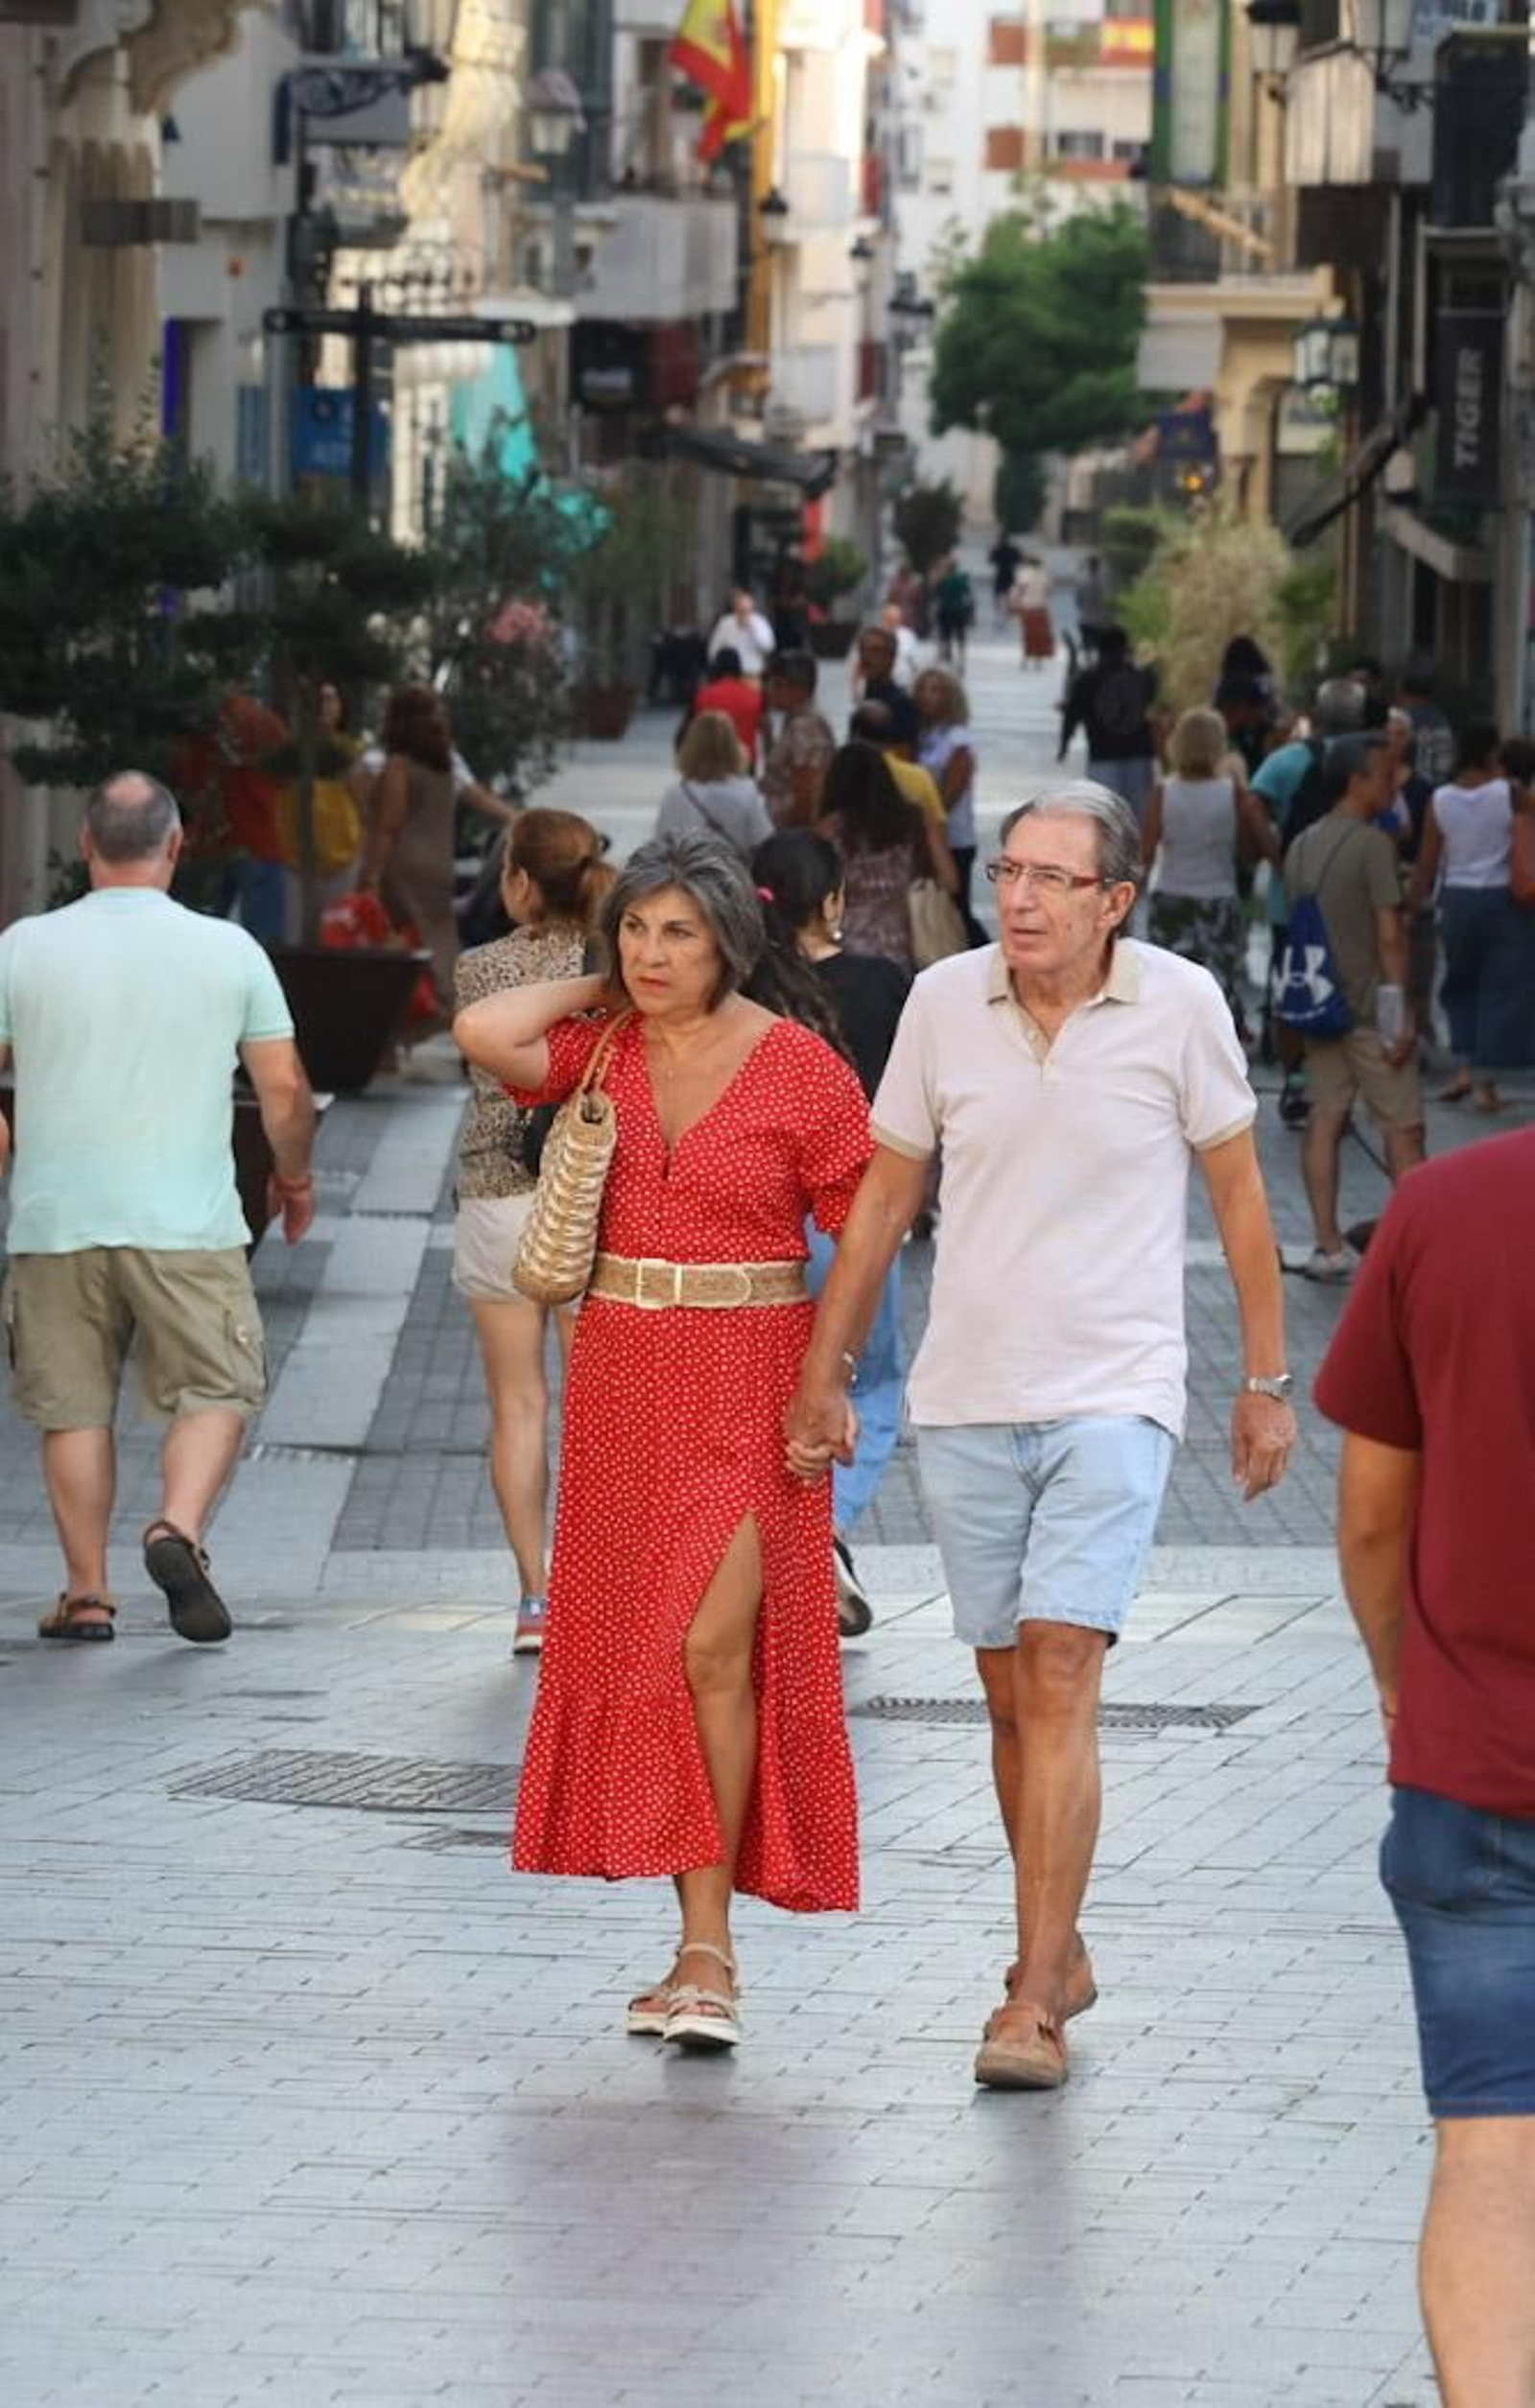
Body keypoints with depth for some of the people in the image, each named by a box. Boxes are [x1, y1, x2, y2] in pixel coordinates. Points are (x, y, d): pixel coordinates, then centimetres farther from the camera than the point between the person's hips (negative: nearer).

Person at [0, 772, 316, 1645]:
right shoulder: (228, 950, -2)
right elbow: (285, 1088, 3)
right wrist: (296, 1177, 20)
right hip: (188, 1225, -1)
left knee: (76, 1409, 9)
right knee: (216, 1392, 7)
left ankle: (87, 1592, 8)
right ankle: (180, 1526, -17)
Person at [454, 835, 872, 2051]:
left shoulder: (800, 1070, -7)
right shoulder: (602, 1051, 4)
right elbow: (484, 1031, -14)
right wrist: (598, 989, -2)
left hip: (751, 1379, -5)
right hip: (623, 1378, 5)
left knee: (714, 1645, -13)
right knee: (635, 1648, 7)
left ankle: (706, 1949, -10)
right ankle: (702, 1941, 17)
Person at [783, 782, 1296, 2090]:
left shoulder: (1180, 1006, -6)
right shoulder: (945, 1001, 0)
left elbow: (1238, 1194, 5)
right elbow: (885, 1196, 11)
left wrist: (1268, 1379, 6)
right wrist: (825, 1375, 12)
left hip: (1112, 1397, -3)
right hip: (965, 1398, 3)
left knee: (1060, 1681, -14)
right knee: (1011, 1700, 11)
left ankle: (1034, 2002, -16)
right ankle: (1061, 1952, 28)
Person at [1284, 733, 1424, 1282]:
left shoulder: (1301, 847, 9)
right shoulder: (1373, 846, -14)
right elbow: (1389, 935, -16)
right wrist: (1401, 1015, -14)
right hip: (1370, 1007, -7)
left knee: (1325, 1120, 5)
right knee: (1402, 1127, 1)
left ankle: (1328, 1244, 3)